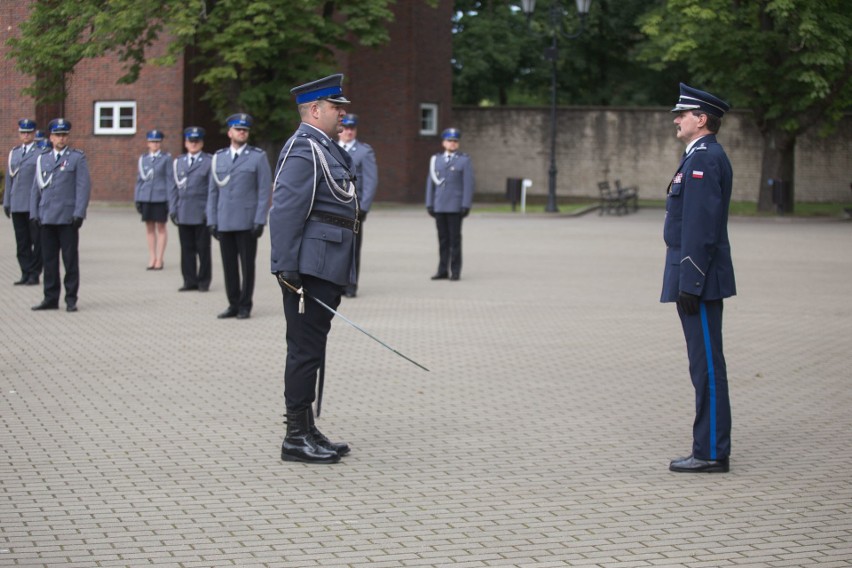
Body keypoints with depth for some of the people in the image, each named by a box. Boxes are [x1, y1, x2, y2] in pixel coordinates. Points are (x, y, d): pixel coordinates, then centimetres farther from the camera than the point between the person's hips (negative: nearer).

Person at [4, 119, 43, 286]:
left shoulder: (41, 153, 0)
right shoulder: (13, 153, 15)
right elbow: (9, 178, 17)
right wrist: (6, 202, 13)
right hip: (17, 206, 5)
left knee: (36, 240, -1)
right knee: (22, 241, 6)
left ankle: (35, 274, 3)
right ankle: (26, 273, 10)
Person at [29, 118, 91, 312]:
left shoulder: (77, 158, 2)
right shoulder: (42, 159, 14)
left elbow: (84, 187, -5)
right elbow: (36, 188, 15)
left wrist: (79, 214, -12)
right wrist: (34, 214, 7)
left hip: (68, 218, -4)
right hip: (47, 218, 4)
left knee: (70, 260, 0)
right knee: (49, 260, 6)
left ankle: (71, 299, 5)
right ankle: (51, 299, 12)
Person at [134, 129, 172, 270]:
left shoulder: (166, 158, 1)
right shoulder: (142, 159, 10)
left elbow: (169, 179, -1)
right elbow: (140, 179, 12)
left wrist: (169, 199, -6)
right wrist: (137, 199, 9)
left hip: (160, 197, -3)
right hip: (146, 197, 3)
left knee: (160, 227, 1)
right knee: (149, 227, 6)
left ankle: (159, 259, 5)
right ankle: (152, 258, 13)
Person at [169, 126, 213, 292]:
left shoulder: (209, 162, 1)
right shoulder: (178, 162, 14)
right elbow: (173, 187, 13)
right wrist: (173, 209, 5)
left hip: (202, 214, -4)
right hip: (183, 214, 4)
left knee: (203, 249, 2)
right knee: (187, 248, 5)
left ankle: (203, 281, 10)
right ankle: (190, 281, 11)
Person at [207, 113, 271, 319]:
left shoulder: (258, 157, 0)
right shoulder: (218, 157, 11)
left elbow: (265, 191, -4)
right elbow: (213, 192, 12)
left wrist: (260, 221, -11)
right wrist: (212, 221, 6)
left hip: (247, 223, -4)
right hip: (224, 223, 4)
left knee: (247, 265, 1)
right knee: (229, 265, 6)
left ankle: (245, 306, 8)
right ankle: (233, 304, 14)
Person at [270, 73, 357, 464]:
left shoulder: (325, 149, 19)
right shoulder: (304, 149, -13)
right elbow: (284, 212, -21)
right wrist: (286, 269, -24)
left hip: (325, 270, 10)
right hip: (309, 269, -10)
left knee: (310, 350, 14)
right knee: (305, 351, -6)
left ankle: (308, 431, 21)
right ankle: (297, 437, -1)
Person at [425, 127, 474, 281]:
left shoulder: (464, 160, 0)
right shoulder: (436, 159, 10)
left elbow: (468, 184, -5)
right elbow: (431, 182, 11)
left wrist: (466, 205, -12)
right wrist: (429, 204, 5)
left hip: (455, 206, -3)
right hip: (439, 206, 4)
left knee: (455, 239, -2)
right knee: (443, 239, 6)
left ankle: (455, 271, 2)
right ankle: (443, 271, 9)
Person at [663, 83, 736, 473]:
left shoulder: (705, 159, -15)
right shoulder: (701, 157, 18)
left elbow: (700, 227, -21)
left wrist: (690, 285, -22)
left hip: (700, 277, -11)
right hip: (698, 279, 11)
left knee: (707, 366, -6)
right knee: (705, 366, 12)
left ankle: (712, 453, -3)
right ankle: (709, 450, 16)